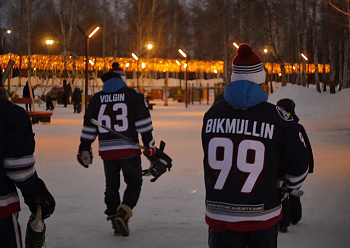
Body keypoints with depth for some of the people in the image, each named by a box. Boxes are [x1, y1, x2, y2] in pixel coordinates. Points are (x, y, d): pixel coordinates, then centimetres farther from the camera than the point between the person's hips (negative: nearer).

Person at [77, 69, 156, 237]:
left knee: (111, 186, 14)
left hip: (107, 150, 3)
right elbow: (143, 122, -5)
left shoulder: (97, 99, 9)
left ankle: (116, 222, 16)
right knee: (134, 183, 10)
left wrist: (84, 149, 13)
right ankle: (123, 214, -10)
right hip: (129, 149, -2)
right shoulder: (133, 95, 2)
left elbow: (89, 127, 8)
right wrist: (149, 144, -2)